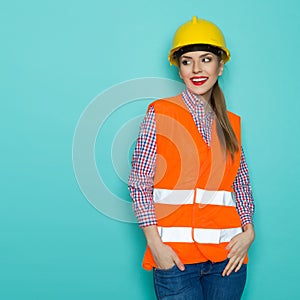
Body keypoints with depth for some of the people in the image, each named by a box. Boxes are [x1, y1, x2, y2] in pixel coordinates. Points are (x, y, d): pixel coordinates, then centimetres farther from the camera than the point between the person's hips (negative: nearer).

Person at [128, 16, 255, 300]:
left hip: (228, 255, 4)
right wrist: (155, 243, -11)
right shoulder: (161, 112, -2)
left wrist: (248, 230, -2)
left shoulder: (231, 123, 11)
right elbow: (140, 183, -5)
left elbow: (241, 184, 14)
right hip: (175, 255, -4)